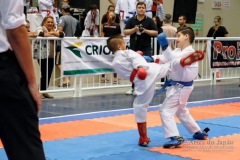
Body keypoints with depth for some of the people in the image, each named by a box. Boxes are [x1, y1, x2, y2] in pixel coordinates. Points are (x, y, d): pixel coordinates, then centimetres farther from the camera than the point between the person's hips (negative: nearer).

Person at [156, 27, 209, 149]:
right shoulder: (178, 51, 10)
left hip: (181, 87, -10)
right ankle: (198, 133, 37)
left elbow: (173, 60, -34)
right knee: (181, 111, 25)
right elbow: (166, 59, 1)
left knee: (165, 110, -14)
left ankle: (175, 138, -18)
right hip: (179, 86, 10)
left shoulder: (189, 52, -20)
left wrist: (165, 46, -40)